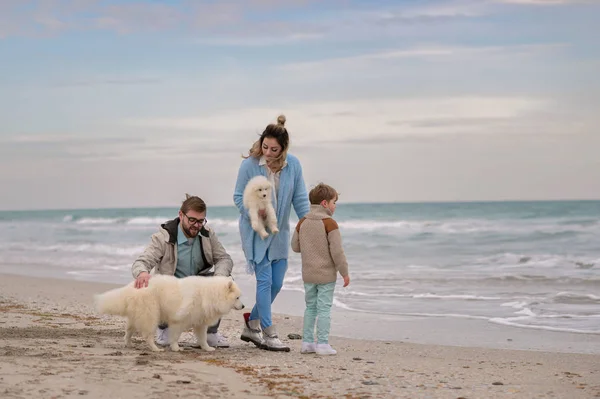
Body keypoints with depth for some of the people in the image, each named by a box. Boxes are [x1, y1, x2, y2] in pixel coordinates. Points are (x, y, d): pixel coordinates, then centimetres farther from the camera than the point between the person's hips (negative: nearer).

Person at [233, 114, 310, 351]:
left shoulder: (293, 165, -6)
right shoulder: (249, 164, -13)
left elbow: (300, 199, 1)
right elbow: (239, 196, -5)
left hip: (279, 233, 4)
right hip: (254, 232, -4)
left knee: (276, 284, 8)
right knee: (265, 280, -9)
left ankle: (252, 325, 27)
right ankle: (268, 335, -3)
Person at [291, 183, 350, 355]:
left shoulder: (302, 222, 5)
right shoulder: (330, 223, -14)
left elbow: (295, 246, 10)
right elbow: (337, 251, -16)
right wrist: (344, 272, -9)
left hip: (308, 274, 6)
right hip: (326, 274, -6)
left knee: (310, 307, 15)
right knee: (324, 308, -2)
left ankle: (307, 342, 16)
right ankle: (322, 344, -3)